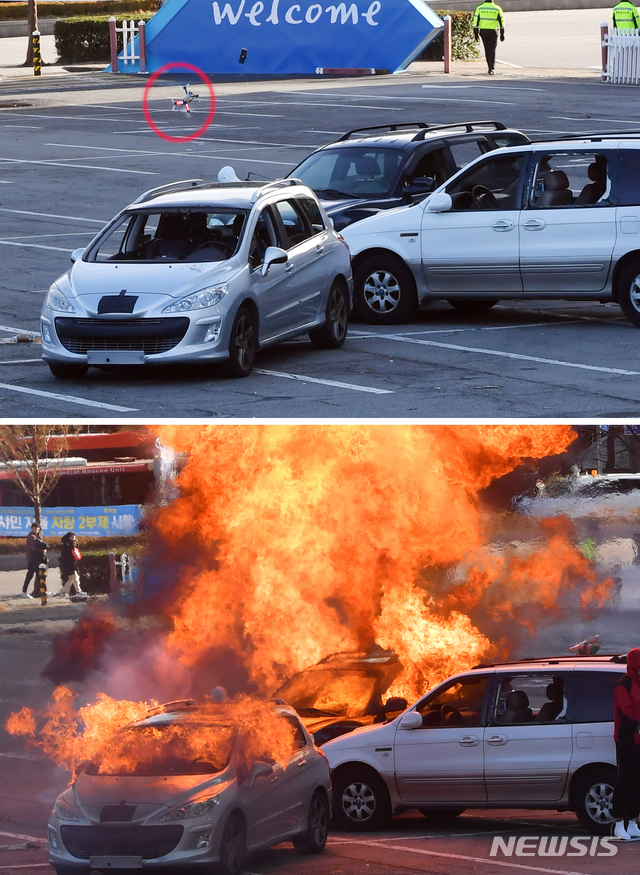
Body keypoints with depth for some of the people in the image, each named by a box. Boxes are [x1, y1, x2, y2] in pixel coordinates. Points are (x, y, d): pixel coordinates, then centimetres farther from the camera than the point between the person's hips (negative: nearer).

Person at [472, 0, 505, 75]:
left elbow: (476, 20, -4)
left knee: (487, 50, 16)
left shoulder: (479, 8, 0)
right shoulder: (497, 9, -1)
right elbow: (501, 22, 2)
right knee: (492, 51, -1)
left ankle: (491, 68, 24)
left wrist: (476, 33, -1)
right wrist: (502, 34, 9)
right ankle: (491, 69, -14)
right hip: (493, 32, -1)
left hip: (483, 32, 1)